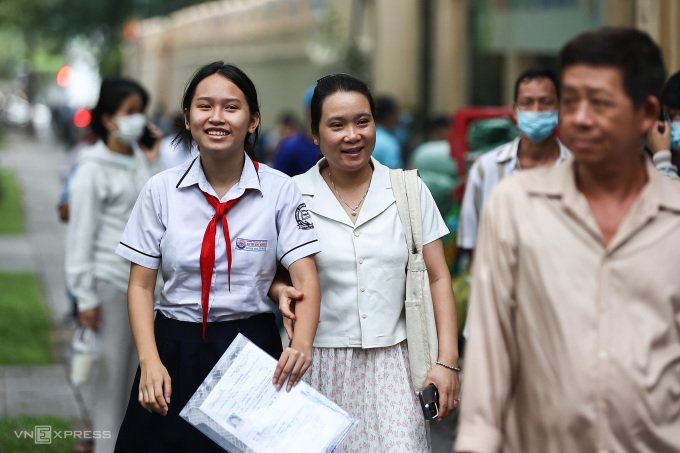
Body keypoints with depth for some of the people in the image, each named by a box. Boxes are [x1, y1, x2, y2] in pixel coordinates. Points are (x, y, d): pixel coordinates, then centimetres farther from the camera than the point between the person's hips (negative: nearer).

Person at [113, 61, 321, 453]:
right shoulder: (161, 191, -1)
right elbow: (141, 285, 1)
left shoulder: (280, 190, -4)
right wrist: (150, 361, -13)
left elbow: (305, 278, -10)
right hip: (176, 349, 1)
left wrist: (302, 343, -29)